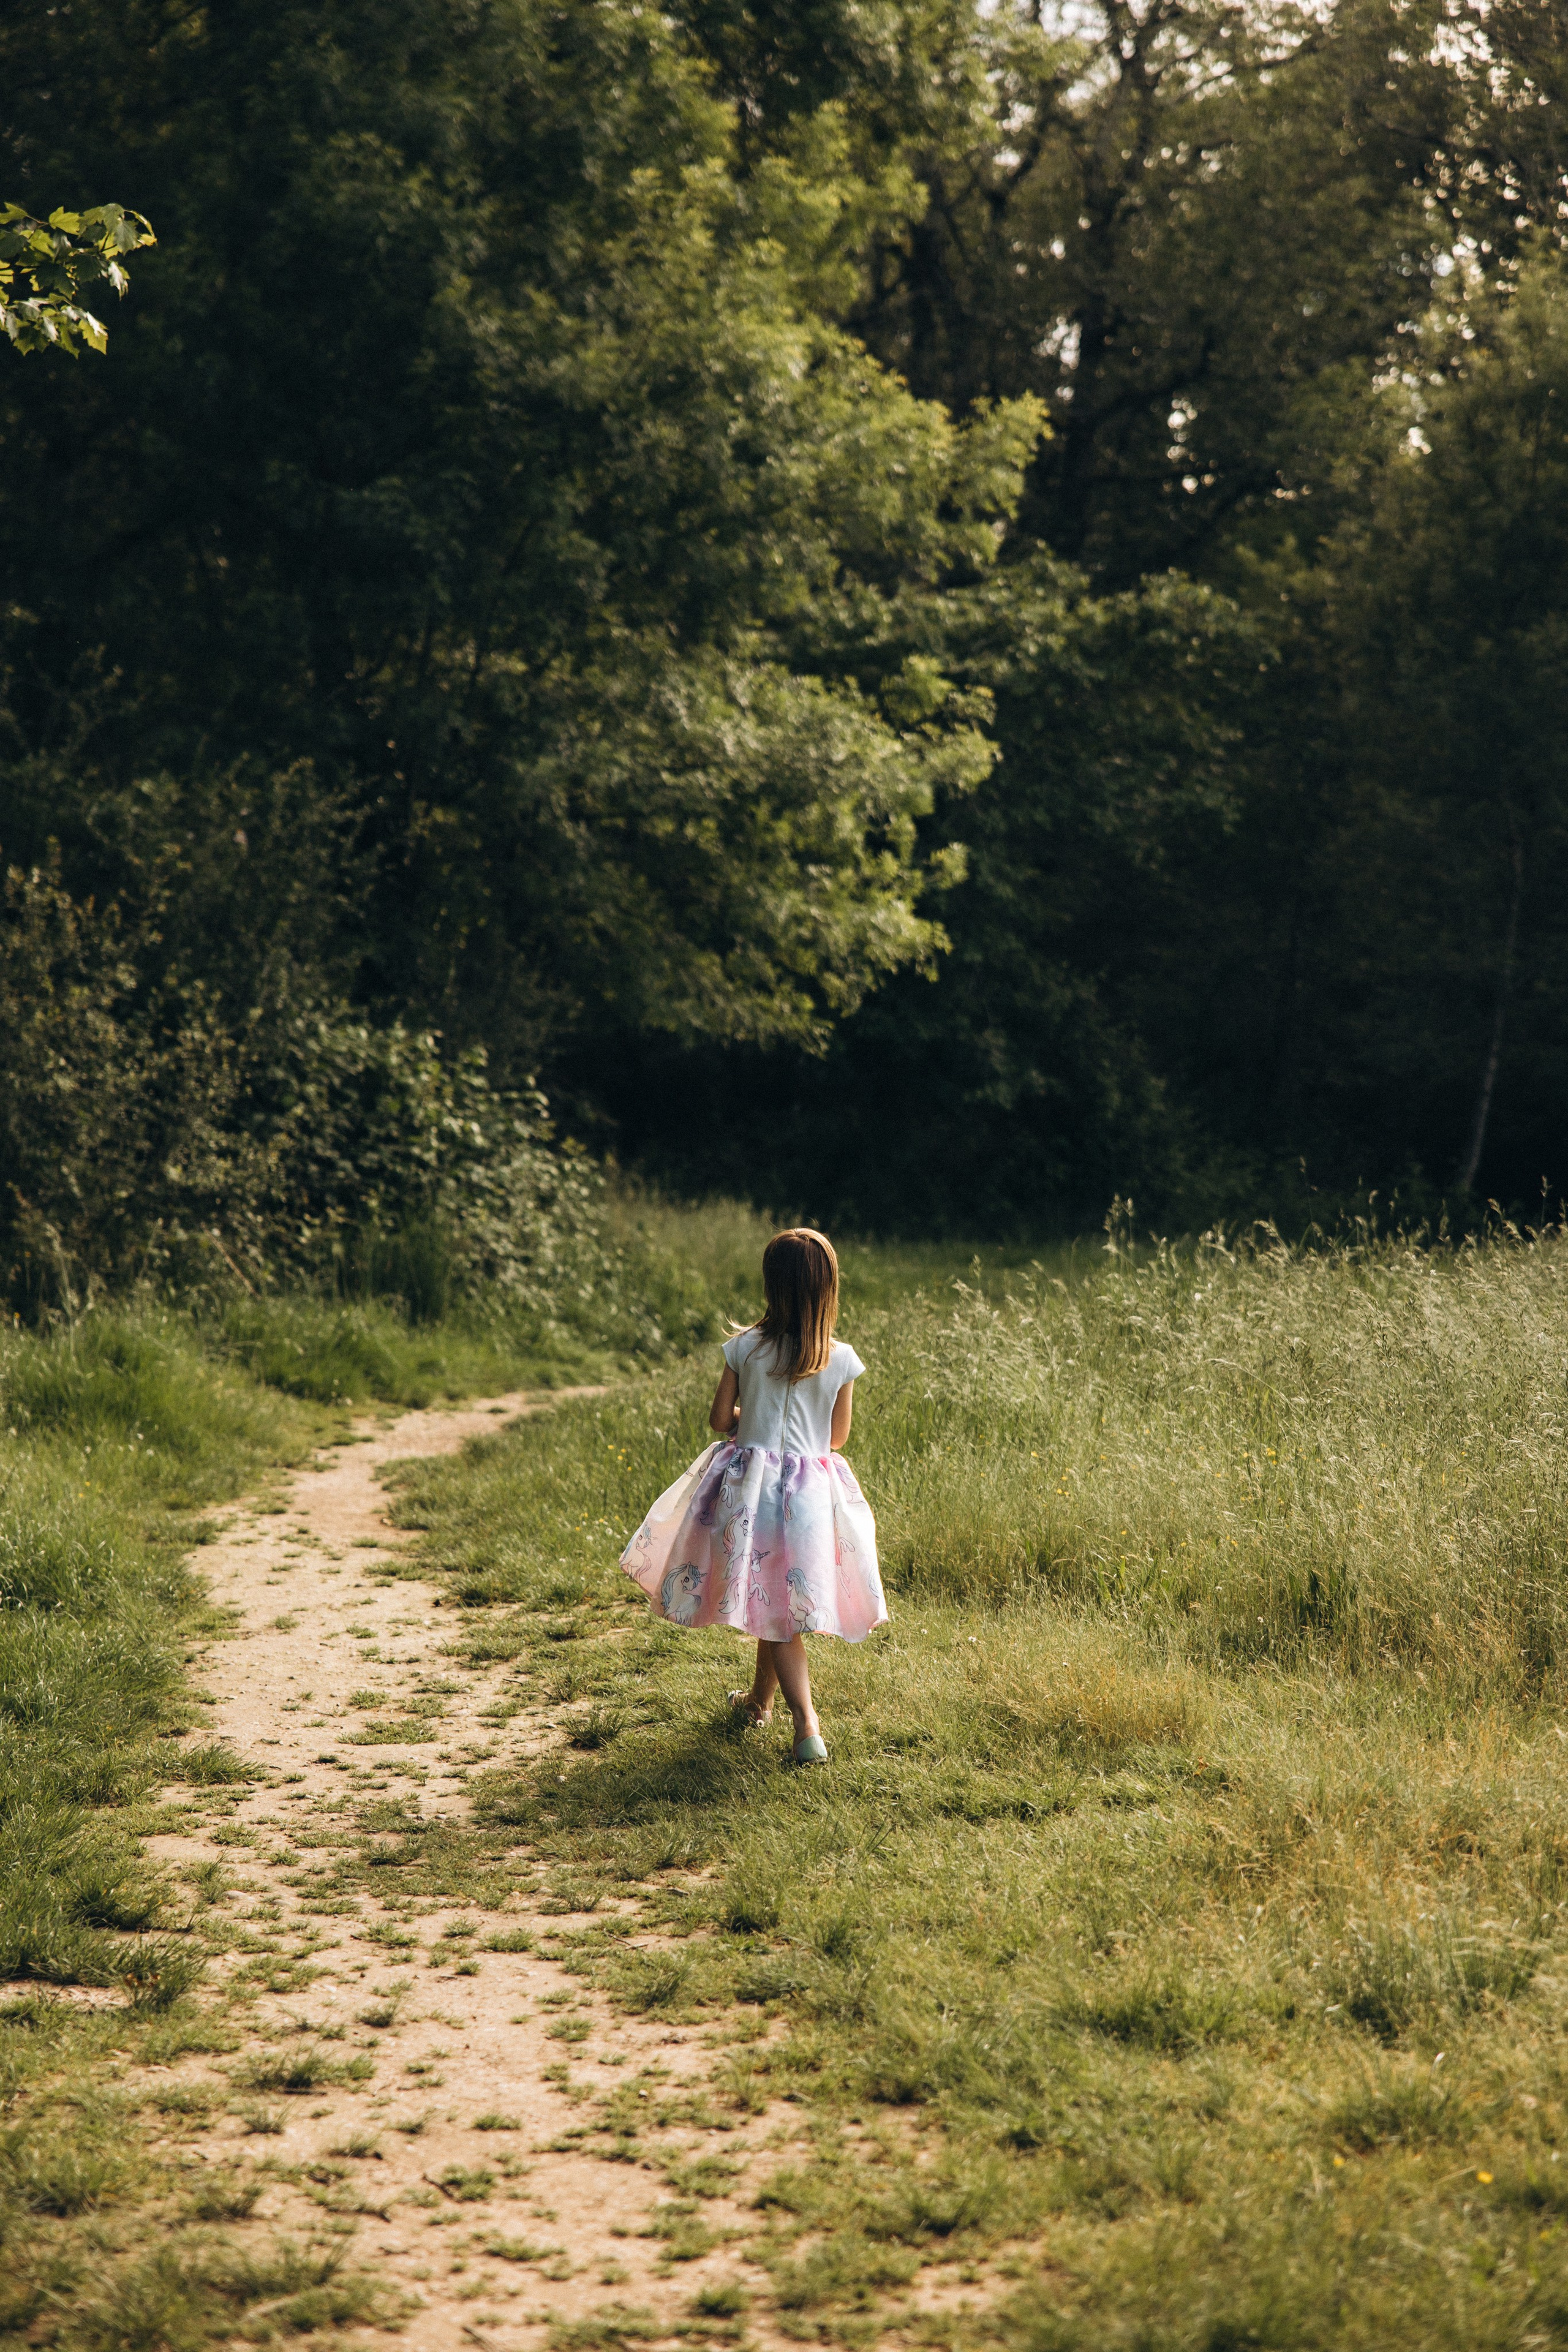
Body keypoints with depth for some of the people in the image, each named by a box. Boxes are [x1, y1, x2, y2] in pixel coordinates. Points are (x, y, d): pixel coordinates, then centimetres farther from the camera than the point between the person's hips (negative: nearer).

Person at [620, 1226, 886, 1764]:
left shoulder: (745, 1347, -10)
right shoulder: (841, 1359, -7)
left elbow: (720, 1421, -2)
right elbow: (838, 1437, 4)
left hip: (750, 1486, -2)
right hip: (812, 1491, 2)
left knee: (773, 1609, 4)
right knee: (783, 1601, 18)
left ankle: (807, 1726, -6)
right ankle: (759, 1700, 35)